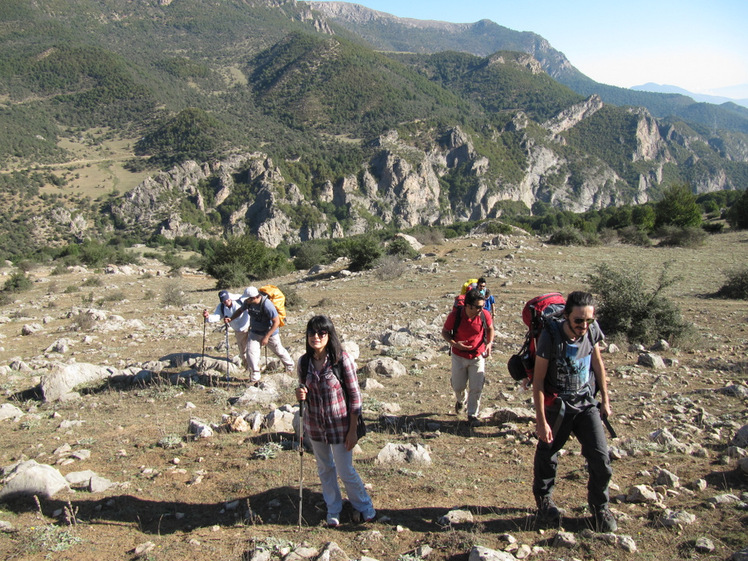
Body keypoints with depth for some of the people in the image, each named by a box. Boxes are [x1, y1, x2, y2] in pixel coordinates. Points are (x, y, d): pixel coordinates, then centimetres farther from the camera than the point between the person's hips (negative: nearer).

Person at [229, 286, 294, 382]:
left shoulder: (267, 304, -33)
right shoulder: (248, 302, -14)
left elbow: (276, 322, -28)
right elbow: (240, 310, 8)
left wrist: (266, 337, -25)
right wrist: (230, 319, -7)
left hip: (270, 332, -5)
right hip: (255, 332, 5)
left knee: (279, 351, 14)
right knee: (251, 351, -10)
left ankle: (290, 367, 42)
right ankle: (254, 378, -1)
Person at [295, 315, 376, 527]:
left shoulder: (342, 358, -17)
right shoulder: (304, 362, -4)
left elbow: (354, 395, -12)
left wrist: (353, 430, -12)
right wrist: (301, 395, -14)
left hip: (339, 425, -4)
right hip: (314, 426, 4)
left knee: (345, 471, 6)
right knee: (325, 470, 19)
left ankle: (364, 506, 33)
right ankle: (333, 510, 39)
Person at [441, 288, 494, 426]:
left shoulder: (484, 315, -16)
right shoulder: (455, 315, -21)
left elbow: (490, 329, 5)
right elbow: (444, 332, -7)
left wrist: (489, 343, -12)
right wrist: (454, 344, -24)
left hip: (478, 356, 0)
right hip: (459, 356, 0)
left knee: (477, 388, -3)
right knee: (458, 386, 13)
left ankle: (472, 415, 15)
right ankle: (461, 400, 49)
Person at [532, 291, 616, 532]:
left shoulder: (592, 331, -10)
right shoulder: (550, 336, -22)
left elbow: (597, 364, 8)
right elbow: (538, 380, -17)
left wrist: (605, 399, 13)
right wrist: (541, 420, -17)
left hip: (586, 404, 3)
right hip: (557, 406, -3)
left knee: (601, 458, -3)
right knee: (547, 456, 10)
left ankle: (600, 506, 22)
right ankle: (544, 500, 36)